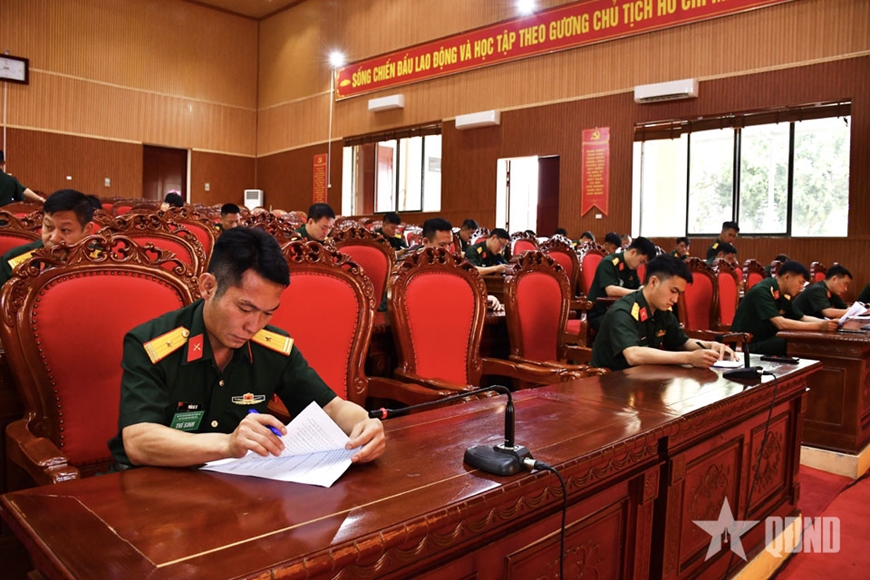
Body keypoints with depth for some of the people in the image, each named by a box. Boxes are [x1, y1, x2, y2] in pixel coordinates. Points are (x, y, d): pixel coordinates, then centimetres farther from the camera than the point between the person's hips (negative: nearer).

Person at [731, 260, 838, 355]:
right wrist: (820, 326, -24)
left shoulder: (784, 296, 10)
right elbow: (781, 323, -25)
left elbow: (803, 318, 16)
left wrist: (826, 323, -3)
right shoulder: (762, 291, -18)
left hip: (767, 341, 9)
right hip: (747, 345, -9)